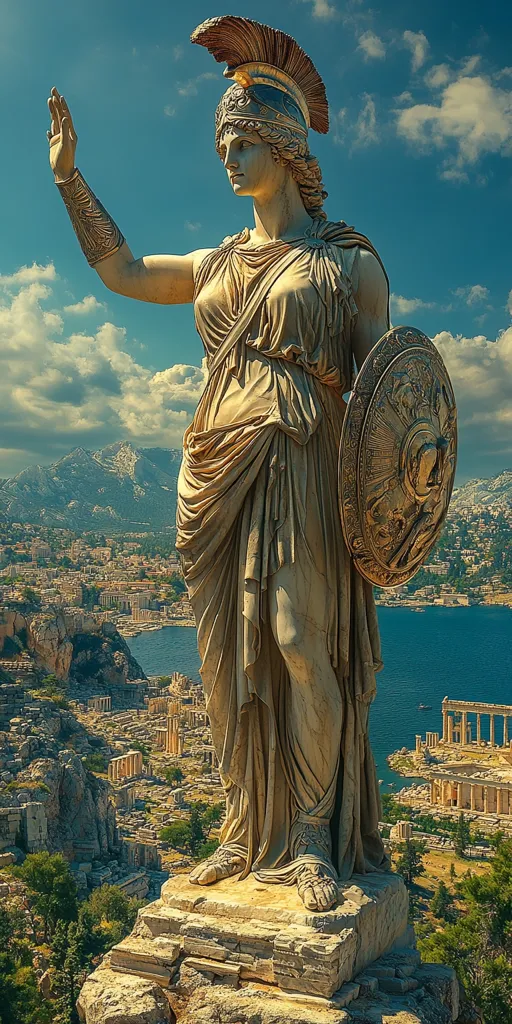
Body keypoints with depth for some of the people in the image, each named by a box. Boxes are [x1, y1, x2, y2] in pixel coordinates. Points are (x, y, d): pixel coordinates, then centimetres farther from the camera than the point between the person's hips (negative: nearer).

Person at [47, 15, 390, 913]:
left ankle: (316, 837, 8)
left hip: (302, 472, -5)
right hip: (217, 473, 5)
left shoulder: (350, 260, 6)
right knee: (232, 656, 5)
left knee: (304, 645, -9)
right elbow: (123, 271, 28)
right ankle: (248, 835, 18)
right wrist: (69, 174, 27)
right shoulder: (219, 263, 20)